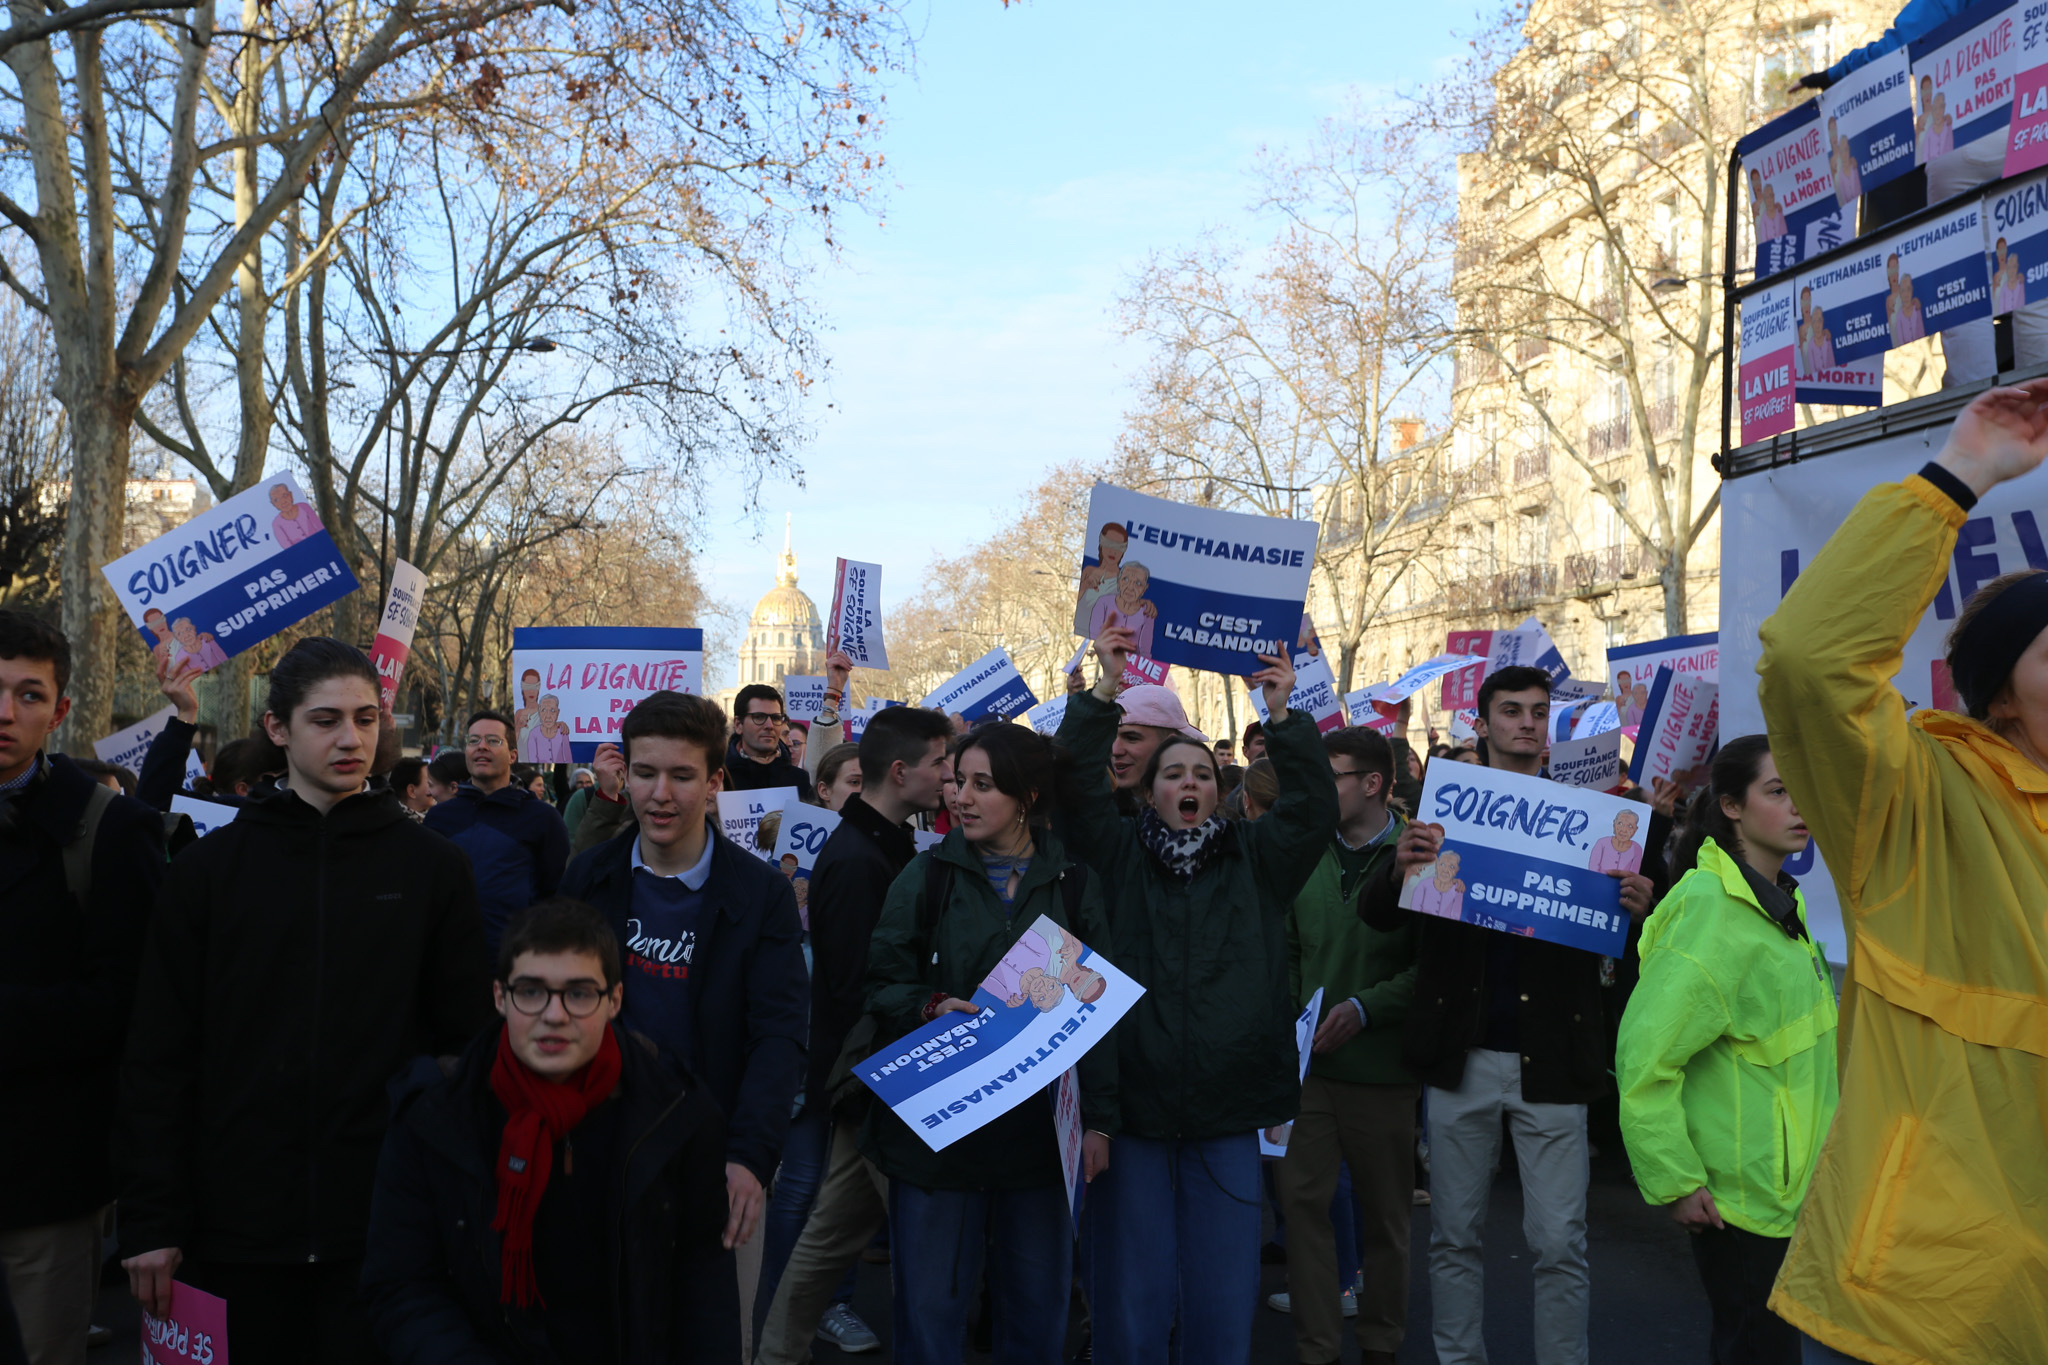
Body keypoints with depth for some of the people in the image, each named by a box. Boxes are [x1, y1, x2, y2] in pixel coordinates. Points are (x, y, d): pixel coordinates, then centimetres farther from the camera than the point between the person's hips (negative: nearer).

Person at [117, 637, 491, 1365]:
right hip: (238, 1223, 1)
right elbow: (158, 1058, 2)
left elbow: (467, 1039, 2)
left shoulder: (432, 867, 1)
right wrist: (152, 1220, -2)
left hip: (384, 1223, 0)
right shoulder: (208, 868, 2)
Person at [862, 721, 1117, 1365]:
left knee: (1038, 1310, 11)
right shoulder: (929, 874, 2)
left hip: (1040, 1127, 1)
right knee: (931, 1307, 3)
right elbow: (880, 982, 2)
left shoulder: (1074, 885, 5)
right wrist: (931, 1007, -18)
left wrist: (1098, 1119, 1)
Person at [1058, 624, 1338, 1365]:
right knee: (1132, 1300, 7)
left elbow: (1314, 809, -4)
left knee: (1223, 1302, 10)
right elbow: (1076, 786, -8)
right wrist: (1103, 691, -16)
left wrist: (1283, 718, -13)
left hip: (1229, 1109, 2)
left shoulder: (1254, 859, 8)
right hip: (1131, 1103, -1)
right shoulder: (1117, 855, 4)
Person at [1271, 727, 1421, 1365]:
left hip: (1381, 1063, -4)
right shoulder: (1308, 857, 6)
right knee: (1302, 1198, 3)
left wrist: (1365, 1007, -19)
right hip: (1308, 1058, 4)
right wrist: (1289, 1013, 0)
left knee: (1385, 1213, 11)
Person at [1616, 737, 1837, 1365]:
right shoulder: (1713, 918, -21)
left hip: (1790, 1187, 9)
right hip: (1739, 1197, -9)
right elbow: (1644, 1060, -24)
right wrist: (1675, 1183, -20)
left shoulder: (1784, 901, 9)